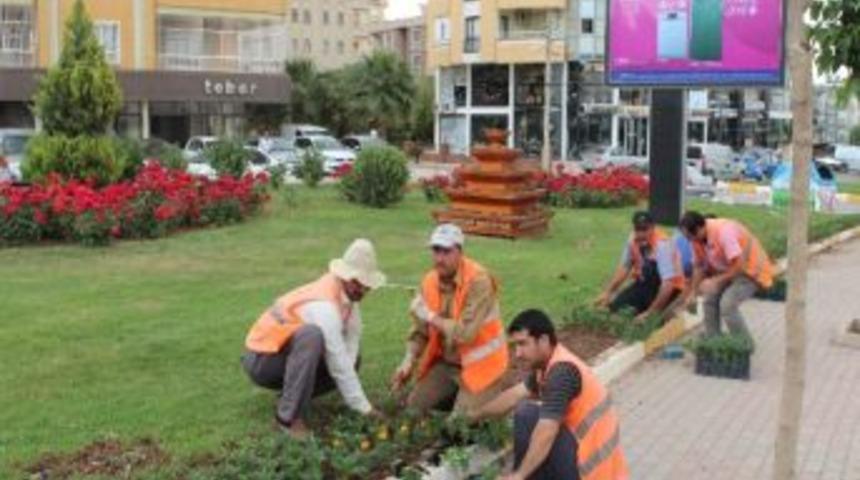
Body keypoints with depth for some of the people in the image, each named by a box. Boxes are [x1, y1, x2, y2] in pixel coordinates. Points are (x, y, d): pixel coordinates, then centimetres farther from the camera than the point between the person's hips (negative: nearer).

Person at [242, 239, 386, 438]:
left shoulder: (347, 290, -5)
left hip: (285, 353, 9)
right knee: (312, 335, -36)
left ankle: (294, 393, 12)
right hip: (262, 361, -9)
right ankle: (290, 416, -28)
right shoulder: (324, 306, -30)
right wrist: (365, 409, -25)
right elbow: (339, 367, -29)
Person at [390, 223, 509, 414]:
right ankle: (457, 394, 26)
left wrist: (431, 317, -20)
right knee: (414, 406, 3)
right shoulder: (429, 281, -4)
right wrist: (408, 362, -9)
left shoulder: (479, 280, -23)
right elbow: (420, 331, 5)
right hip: (445, 363, 6)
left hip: (479, 364, -6)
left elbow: (465, 333, -31)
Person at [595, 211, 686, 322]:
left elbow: (668, 283, -34)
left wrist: (650, 312, -36)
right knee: (615, 306, -12)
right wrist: (607, 292, -15)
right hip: (644, 284, 5)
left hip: (667, 288, -5)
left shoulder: (663, 244, -30)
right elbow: (624, 267, -3)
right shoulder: (633, 240, -11)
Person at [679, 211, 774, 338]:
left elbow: (740, 265, -34)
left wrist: (716, 281, -31)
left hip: (752, 270, -8)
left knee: (727, 304, -22)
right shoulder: (698, 239, -8)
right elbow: (699, 266, 4)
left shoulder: (724, 231, -33)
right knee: (710, 300, 3)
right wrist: (692, 292, -4)